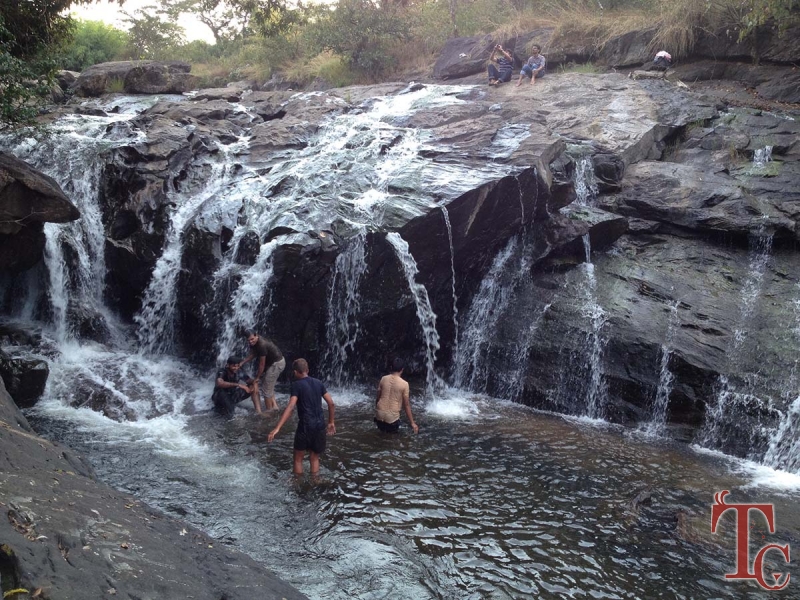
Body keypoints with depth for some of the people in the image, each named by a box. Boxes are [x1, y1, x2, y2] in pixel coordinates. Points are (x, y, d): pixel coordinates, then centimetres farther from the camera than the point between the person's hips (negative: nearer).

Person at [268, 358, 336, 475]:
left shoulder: (297, 385, -7)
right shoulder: (318, 383, 9)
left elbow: (290, 407, -19)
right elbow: (331, 403, 10)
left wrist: (277, 428, -24)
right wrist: (331, 422, 21)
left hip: (305, 425, -5)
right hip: (320, 425, 5)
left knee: (298, 458, 12)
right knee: (314, 458, 19)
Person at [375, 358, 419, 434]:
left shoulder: (383, 379, -1)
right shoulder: (404, 384, -10)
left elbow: (378, 398, 7)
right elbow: (406, 405, -6)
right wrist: (412, 423, 1)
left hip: (379, 414, 3)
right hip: (392, 416, -3)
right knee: (394, 430, 24)